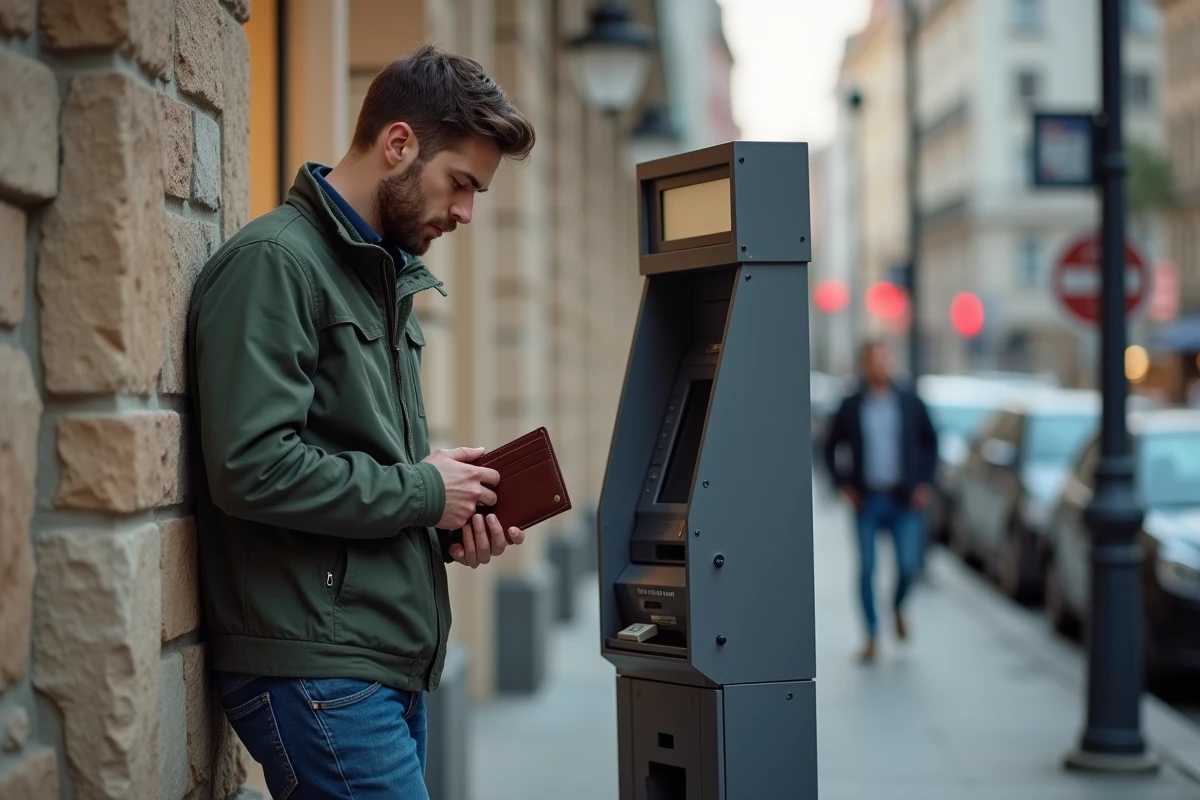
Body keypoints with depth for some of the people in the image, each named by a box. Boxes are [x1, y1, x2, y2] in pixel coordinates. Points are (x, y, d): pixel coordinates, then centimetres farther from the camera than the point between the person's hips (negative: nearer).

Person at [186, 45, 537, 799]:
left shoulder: (388, 278, 19)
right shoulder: (274, 263, -12)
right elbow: (251, 467, -22)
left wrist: (450, 525, 4)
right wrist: (422, 491, -12)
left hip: (390, 664, 9)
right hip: (315, 671, -9)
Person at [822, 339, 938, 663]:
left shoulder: (910, 402, 5)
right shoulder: (851, 406, 3)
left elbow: (930, 442, 13)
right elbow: (830, 447, 10)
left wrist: (925, 482, 4)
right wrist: (842, 483, 0)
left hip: (905, 501, 0)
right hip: (867, 500, 0)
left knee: (908, 565, -7)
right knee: (866, 568, -1)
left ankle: (898, 608, 25)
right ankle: (872, 636, 10)